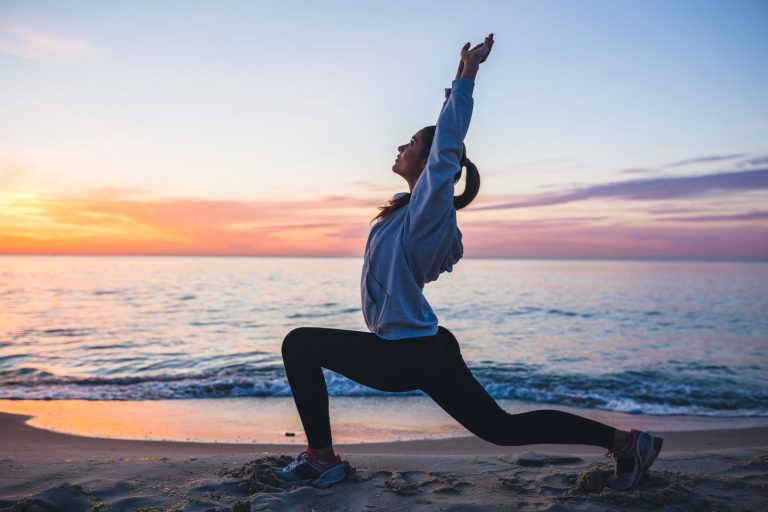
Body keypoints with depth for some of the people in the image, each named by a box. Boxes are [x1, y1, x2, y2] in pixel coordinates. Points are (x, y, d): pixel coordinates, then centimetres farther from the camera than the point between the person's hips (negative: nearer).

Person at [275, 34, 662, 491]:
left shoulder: (429, 207, -13)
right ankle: (623, 441, 11)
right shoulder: (419, 207, 10)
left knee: (300, 345, -2)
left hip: (410, 355, -9)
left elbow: (448, 147, -25)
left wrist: (467, 75, -22)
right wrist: (460, 81, 23)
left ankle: (322, 459, 3)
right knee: (503, 428, 11)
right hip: (425, 350, 9)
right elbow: (448, 140, 22)